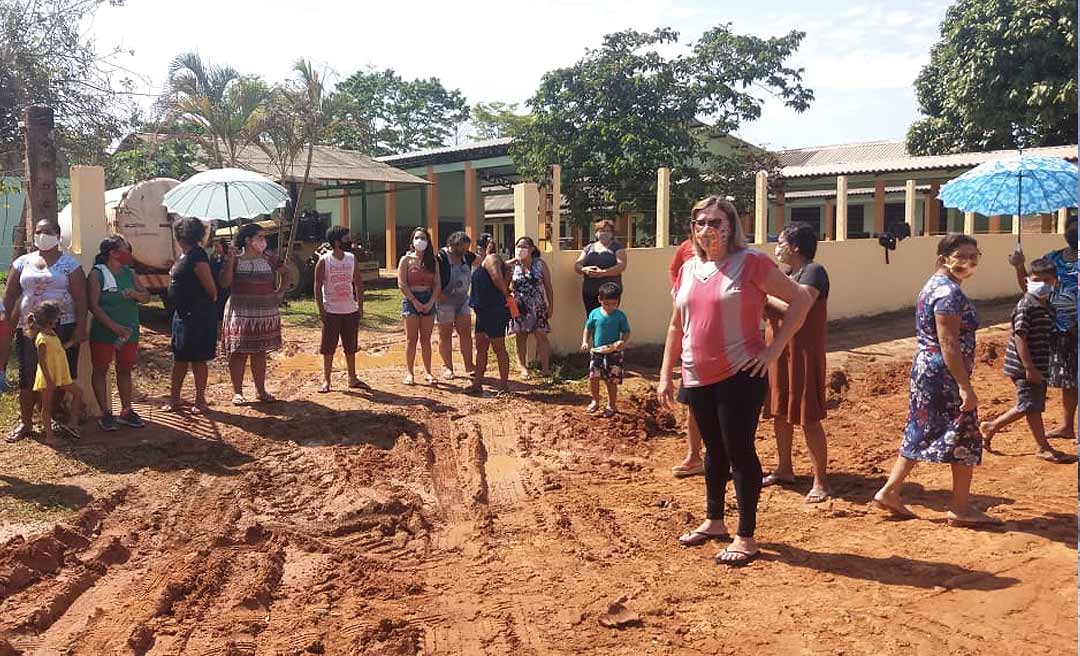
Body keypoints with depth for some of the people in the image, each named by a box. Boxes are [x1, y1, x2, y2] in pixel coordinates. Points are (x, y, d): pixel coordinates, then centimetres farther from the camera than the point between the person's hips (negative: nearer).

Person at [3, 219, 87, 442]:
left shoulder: (69, 263, 2)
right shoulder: (22, 262, 11)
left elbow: (80, 297, -3)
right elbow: (10, 296, 12)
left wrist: (81, 327, -11)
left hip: (63, 328, -2)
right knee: (28, 376, 1)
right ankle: (25, 423, 12)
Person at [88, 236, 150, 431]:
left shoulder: (129, 273, 8)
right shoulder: (97, 274, -9)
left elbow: (146, 297, 9)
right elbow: (94, 305, -15)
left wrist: (136, 294, -15)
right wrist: (115, 327, -22)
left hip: (129, 332, 6)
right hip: (103, 333, -5)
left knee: (125, 370, 13)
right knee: (101, 370, 5)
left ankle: (126, 411, 22)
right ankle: (105, 413, 13)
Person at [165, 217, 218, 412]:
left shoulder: (196, 256, -18)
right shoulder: (184, 256, 11)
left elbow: (211, 289, -17)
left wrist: (208, 306, -2)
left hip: (198, 315, -10)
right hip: (182, 314, 10)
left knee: (197, 359, 0)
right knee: (179, 358, 14)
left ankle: (201, 401, 12)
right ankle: (174, 400, 23)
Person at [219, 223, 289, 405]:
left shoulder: (268, 260, 5)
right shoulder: (235, 259, -5)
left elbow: (286, 273, 21)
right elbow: (224, 283, -16)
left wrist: (281, 291, 10)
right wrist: (230, 260, -22)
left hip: (265, 314, 4)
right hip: (240, 313, -4)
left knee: (260, 353, 10)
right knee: (238, 353, 1)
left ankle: (260, 390, 19)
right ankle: (237, 392, 10)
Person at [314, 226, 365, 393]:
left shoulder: (352, 259, 5)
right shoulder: (324, 261, -8)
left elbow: (358, 283, 10)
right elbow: (318, 287, -7)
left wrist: (360, 307, 5)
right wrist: (321, 310, -12)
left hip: (351, 311, 4)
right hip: (331, 312, -4)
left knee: (351, 347, 10)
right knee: (328, 348, 2)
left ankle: (352, 379, 20)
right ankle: (326, 380, 11)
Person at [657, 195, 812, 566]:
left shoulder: (750, 262, -9)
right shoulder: (688, 270, 9)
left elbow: (800, 300, -8)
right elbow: (676, 327, 16)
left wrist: (775, 348, -12)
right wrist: (665, 375, 14)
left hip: (740, 375, -6)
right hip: (698, 378, 6)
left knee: (739, 451, -2)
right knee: (714, 451, 18)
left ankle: (746, 538, 10)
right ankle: (713, 522, 33)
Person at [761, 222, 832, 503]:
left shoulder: (814, 272, -13)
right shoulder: (788, 275, 15)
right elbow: (771, 315, 17)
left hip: (803, 355, -9)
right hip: (779, 353, 9)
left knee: (808, 419, -6)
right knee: (780, 413, 16)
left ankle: (820, 482, 1)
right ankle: (784, 469, 30)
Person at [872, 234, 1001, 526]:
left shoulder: (934, 285, 14)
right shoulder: (949, 291, -17)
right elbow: (949, 344, -23)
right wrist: (965, 387, -23)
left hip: (924, 369, 10)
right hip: (944, 375, -10)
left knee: (920, 434, 14)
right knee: (965, 436, 1)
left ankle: (889, 492, 16)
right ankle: (961, 508, 12)